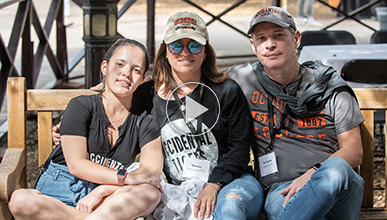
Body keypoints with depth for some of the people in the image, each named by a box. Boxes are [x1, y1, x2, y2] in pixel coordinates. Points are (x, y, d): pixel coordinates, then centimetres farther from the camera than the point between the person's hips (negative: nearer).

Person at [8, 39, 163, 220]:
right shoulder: (81, 106, -1)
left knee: (150, 193, -31)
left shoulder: (144, 122, 6)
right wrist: (125, 177, -22)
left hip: (108, 198, 1)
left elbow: (152, 170, -9)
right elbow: (77, 165, -10)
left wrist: (100, 192, -21)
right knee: (21, 201, -34)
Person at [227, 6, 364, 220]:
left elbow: (354, 150, 7)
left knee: (336, 169, -39)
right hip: (280, 188, -2)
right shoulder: (243, 80, 12)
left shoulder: (330, 87, 10)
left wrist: (313, 174, -14)